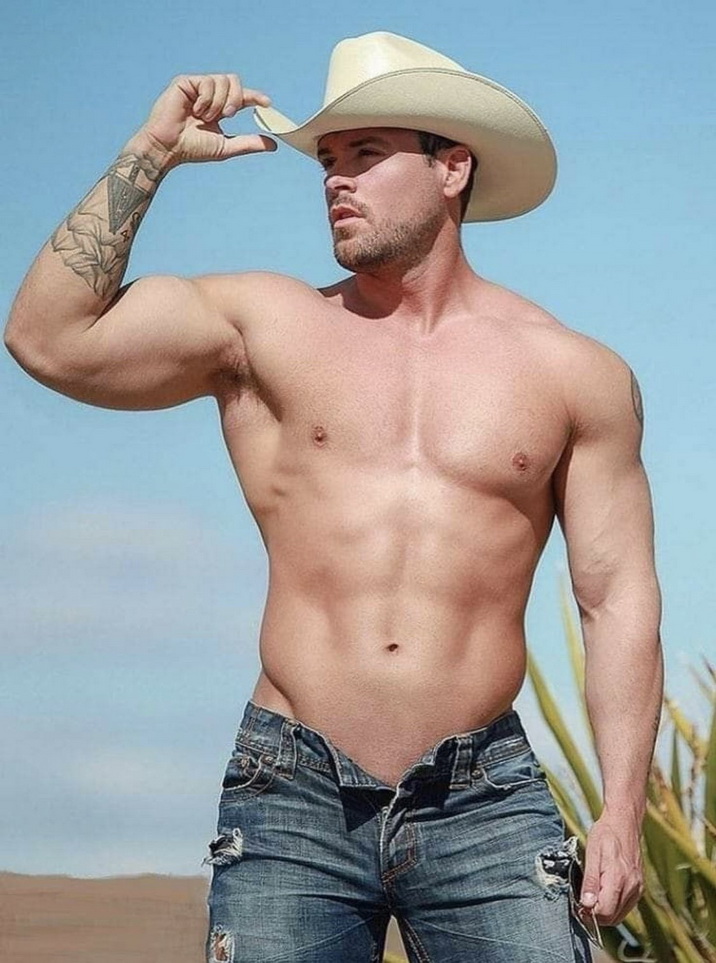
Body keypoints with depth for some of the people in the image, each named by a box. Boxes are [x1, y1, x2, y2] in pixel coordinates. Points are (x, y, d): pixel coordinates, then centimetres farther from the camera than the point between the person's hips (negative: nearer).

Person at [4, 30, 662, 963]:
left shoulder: (575, 373, 8)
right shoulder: (265, 325, 8)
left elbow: (619, 598, 8)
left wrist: (622, 814, 0)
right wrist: (154, 149, 0)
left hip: (487, 809, 0)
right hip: (293, 798, 0)